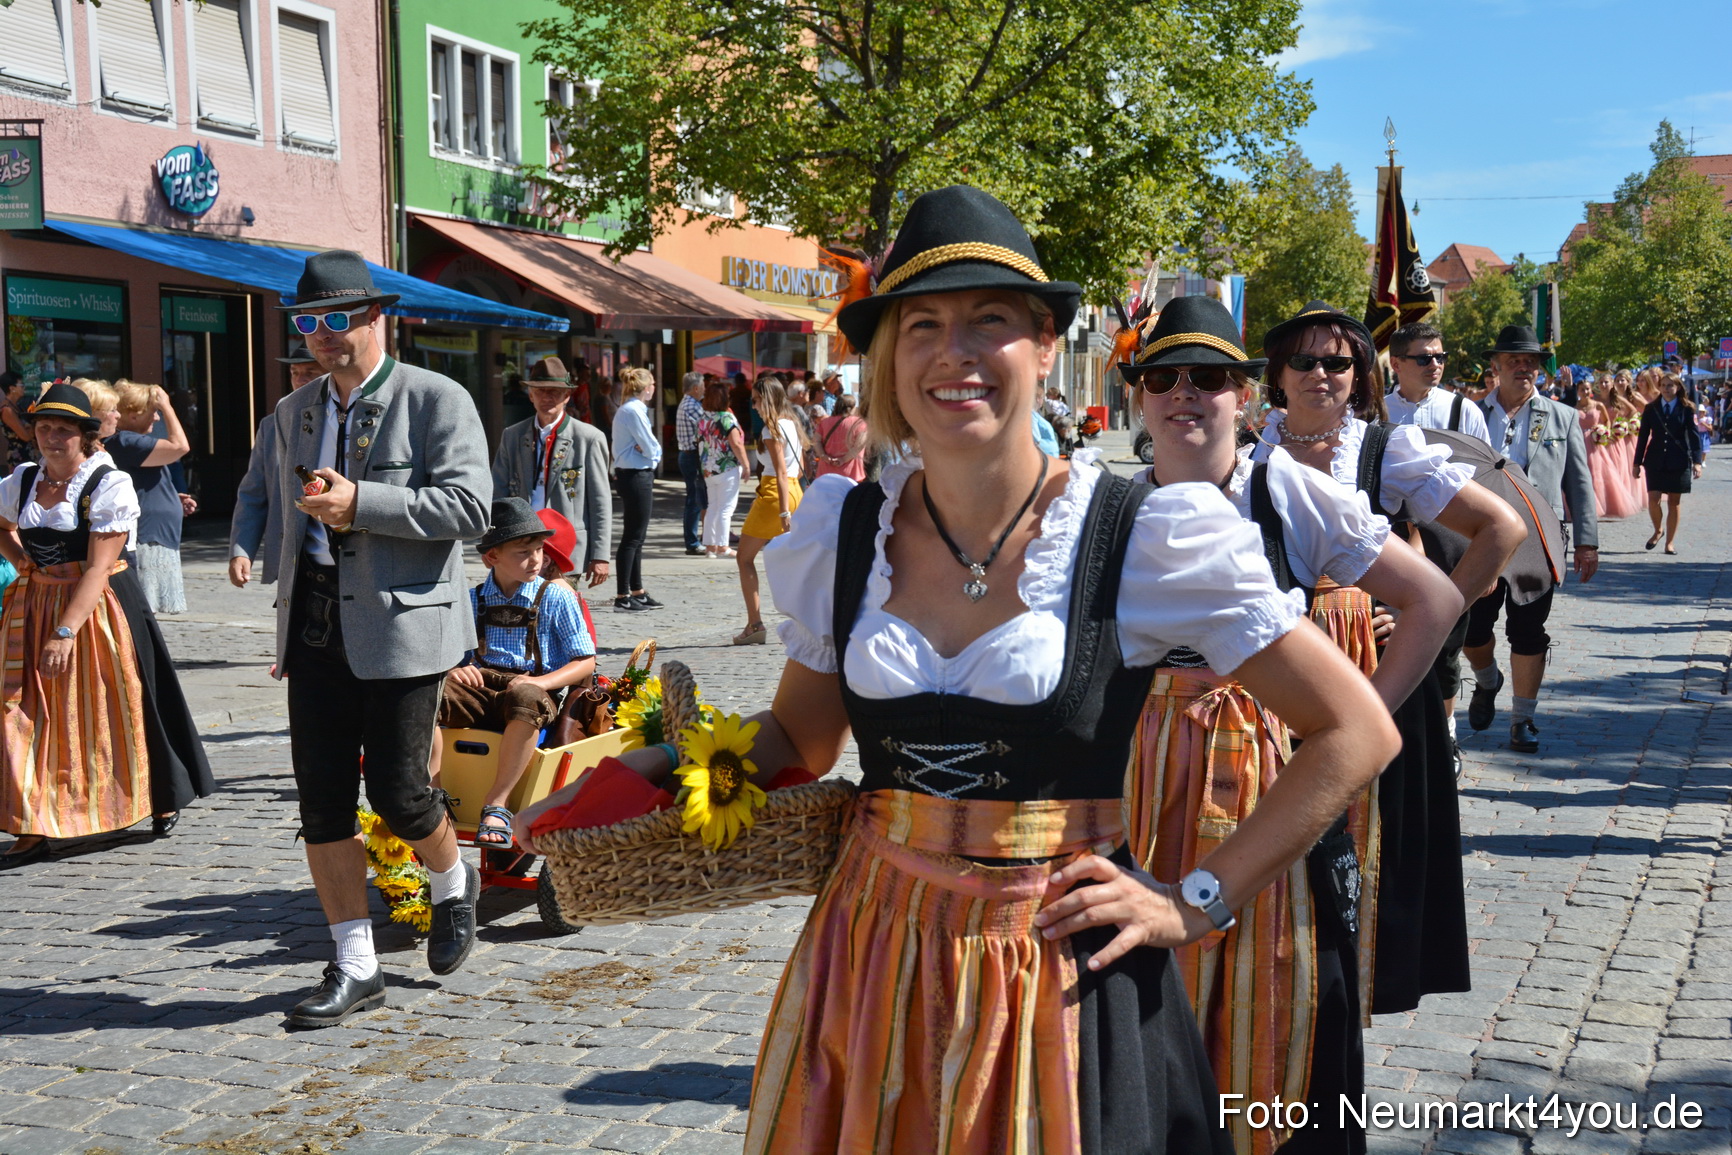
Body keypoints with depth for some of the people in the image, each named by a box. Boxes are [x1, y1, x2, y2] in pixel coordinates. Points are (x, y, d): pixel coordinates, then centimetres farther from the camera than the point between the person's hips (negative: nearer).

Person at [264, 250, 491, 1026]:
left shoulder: (436, 400, -5)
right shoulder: (295, 412, 16)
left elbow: (470, 507, -14)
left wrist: (359, 503, -19)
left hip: (402, 621, -6)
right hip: (316, 625, 6)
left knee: (395, 789, -4)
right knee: (322, 800, 4)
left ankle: (453, 882, 30)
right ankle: (355, 968, 14)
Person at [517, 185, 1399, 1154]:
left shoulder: (1144, 538, -11)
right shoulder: (844, 536, 0)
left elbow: (1358, 732, -7)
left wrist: (1195, 908, -8)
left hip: (1064, 981, -3)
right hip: (871, 965, 3)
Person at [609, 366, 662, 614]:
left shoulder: (626, 410, 16)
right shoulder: (634, 410, -16)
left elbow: (650, 447, 14)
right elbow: (651, 448, -17)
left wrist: (650, 450, -5)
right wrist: (654, 453, 3)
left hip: (628, 474, 11)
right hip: (637, 475, -11)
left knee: (636, 537, 16)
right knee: (632, 537, -8)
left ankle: (637, 592, 24)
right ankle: (622, 597, -6)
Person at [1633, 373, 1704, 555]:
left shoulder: (1687, 409, 1)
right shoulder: (1651, 408, 6)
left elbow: (1694, 436, -4)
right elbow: (1643, 436, 8)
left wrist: (1697, 461, -15)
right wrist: (1637, 462, 6)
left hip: (1678, 462, -1)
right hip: (1656, 460, 1)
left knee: (1674, 502, 3)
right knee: (1653, 499, -8)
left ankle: (1670, 542, 13)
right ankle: (1657, 531, 19)